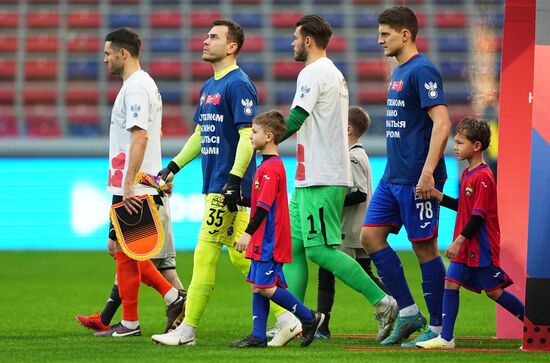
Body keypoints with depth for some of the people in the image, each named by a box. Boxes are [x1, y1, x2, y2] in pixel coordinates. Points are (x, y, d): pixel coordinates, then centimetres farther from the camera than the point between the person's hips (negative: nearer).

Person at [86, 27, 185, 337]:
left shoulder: (135, 87, -15)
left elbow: (140, 137, -24)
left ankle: (130, 323, 2)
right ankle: (173, 297, 11)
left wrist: (129, 184, -26)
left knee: (124, 251, -3)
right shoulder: (143, 84, 18)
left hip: (132, 190, -10)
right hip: (130, 187, 10)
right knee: (120, 249, 15)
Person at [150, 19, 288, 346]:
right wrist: (173, 167, 22)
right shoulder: (209, 87, 17)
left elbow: (248, 135, -18)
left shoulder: (238, 85, -12)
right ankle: (287, 318, 12)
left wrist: (234, 180, -24)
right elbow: (200, 135, 27)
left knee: (205, 255, -7)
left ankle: (187, 331, -3)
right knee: (240, 255, 9)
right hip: (215, 185, 10)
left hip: (229, 187, -10)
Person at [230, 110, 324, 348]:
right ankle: (258, 336, 8)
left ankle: (309, 318, 0)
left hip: (269, 239, -10)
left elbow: (264, 205, -22)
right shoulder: (271, 164, 16)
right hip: (263, 240, 10)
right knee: (257, 285, 8)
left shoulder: (270, 168, -16)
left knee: (266, 286, -10)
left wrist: (248, 233, -23)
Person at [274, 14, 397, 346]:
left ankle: (382, 302, -10)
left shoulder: (313, 73, -11)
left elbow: (294, 120, -17)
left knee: (320, 249, -11)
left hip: (321, 179, -10)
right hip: (311, 178, 10)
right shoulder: (335, 74, 20)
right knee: (293, 245, 8)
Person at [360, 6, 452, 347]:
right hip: (393, 177, 10)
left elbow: (442, 123, -21)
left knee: (424, 247, -3)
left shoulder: (422, 71, -13)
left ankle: (438, 329, 5)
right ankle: (408, 312, 12)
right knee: (371, 236, 6)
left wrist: (427, 172, -25)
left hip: (417, 180, -10)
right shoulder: (399, 72, 16)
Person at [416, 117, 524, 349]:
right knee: (451, 283, 0)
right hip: (465, 246, 9)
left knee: (494, 290, 0)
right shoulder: (467, 174, 12)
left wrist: (459, 241, -22)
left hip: (482, 246, -9)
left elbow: (478, 215, -20)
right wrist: (439, 197, 8)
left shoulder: (483, 177, -18)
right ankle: (446, 338, -1)